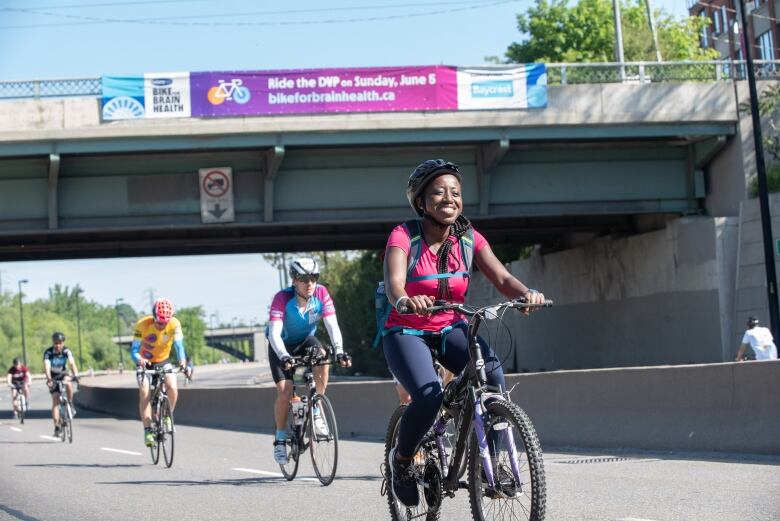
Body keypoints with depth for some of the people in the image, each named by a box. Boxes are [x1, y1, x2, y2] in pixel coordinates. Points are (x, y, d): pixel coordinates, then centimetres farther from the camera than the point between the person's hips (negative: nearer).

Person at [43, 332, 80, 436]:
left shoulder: (66, 351, -18)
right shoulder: (48, 353, -23)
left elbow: (72, 363, -32)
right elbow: (47, 366, -36)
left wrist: (75, 375, -49)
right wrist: (49, 379, -53)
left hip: (64, 375, 1)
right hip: (53, 378, -1)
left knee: (68, 384, -35)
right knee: (55, 401, -12)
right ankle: (57, 428, -11)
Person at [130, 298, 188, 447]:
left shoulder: (174, 324, -23)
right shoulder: (142, 325, -28)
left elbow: (179, 345, -30)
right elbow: (134, 350, -30)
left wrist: (182, 360, -51)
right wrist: (139, 360, -52)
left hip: (164, 362, 1)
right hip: (145, 364, -1)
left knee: (173, 388, -22)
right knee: (145, 393, -21)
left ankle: (167, 417, 3)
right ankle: (147, 430, -15)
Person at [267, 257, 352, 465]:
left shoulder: (321, 294, -22)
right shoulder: (282, 298, -30)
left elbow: (332, 325, -26)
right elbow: (274, 332, -37)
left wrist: (339, 351, -42)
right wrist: (283, 356, -53)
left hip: (306, 341, 2)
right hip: (283, 346, -2)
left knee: (322, 360, -31)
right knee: (285, 393, -15)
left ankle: (316, 411, -14)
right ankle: (280, 438, 7)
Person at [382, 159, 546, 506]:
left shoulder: (469, 238, -4)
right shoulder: (404, 236, -15)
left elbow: (502, 279, -13)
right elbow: (393, 282, -31)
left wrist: (527, 293, -36)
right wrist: (405, 301, -56)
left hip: (450, 329, 3)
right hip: (407, 332, -3)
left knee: (492, 373, -28)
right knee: (429, 397, -30)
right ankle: (401, 459, 1)